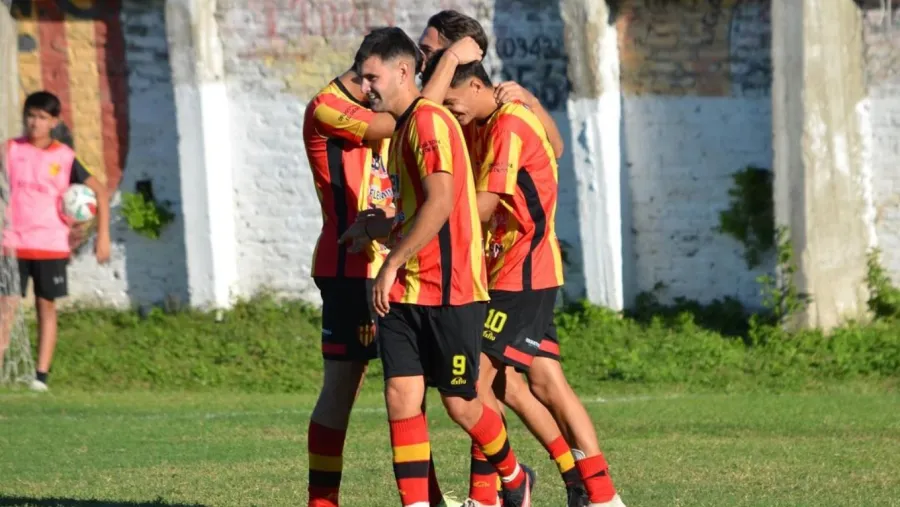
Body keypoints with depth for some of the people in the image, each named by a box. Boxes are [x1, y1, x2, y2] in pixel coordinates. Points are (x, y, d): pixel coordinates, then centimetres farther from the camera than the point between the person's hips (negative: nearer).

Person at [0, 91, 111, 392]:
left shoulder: (64, 157, 2)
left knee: (46, 306, 3)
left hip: (51, 245, 0)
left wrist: (103, 234, 0)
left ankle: (42, 374, 5)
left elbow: (99, 191, 7)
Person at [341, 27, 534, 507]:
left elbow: (440, 203, -24)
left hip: (449, 291, -8)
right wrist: (374, 227, 15)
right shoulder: (403, 127, 17)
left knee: (459, 404, 3)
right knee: (400, 397, -3)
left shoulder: (429, 120, -13)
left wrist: (391, 264, -23)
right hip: (403, 292, 8)